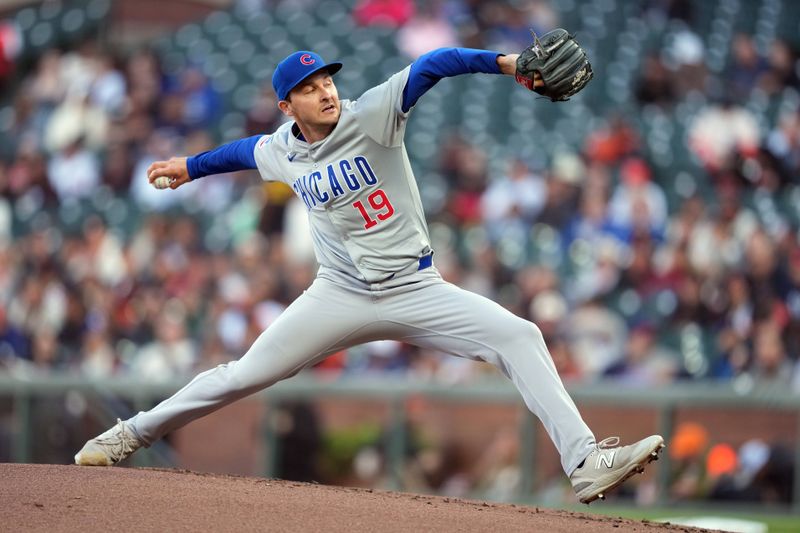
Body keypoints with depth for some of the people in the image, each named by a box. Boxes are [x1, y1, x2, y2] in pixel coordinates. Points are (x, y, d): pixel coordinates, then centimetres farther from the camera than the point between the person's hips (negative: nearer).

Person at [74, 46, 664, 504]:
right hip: (342, 297, 2)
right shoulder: (280, 151, 2)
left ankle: (585, 463, -24)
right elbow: (245, 149, 27)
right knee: (243, 376, 2)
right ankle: (133, 433, 22)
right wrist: (190, 166, 43)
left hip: (415, 291, -2)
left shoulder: (372, 116, -11)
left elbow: (432, 66, -25)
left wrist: (504, 61, -41)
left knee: (518, 336, -21)